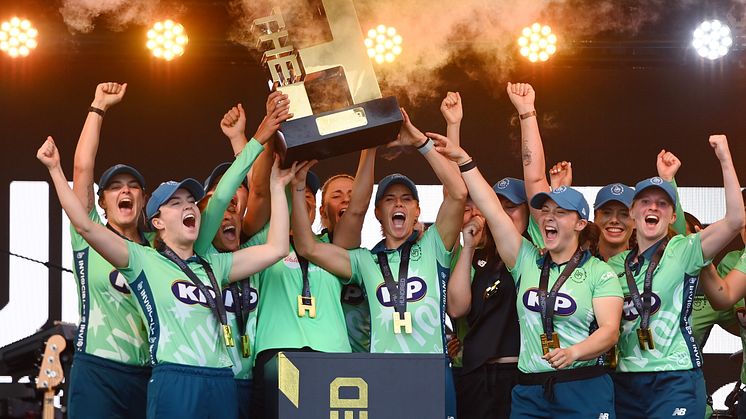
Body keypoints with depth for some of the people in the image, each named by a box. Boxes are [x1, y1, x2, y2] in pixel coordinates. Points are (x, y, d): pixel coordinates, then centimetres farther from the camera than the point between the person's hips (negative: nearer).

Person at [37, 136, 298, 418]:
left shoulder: (212, 266, 19)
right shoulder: (143, 260, 4)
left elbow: (276, 249, 15)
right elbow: (85, 226, -6)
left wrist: (277, 187, 17)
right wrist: (55, 170, -9)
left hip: (222, 384, 5)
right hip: (173, 382, -5)